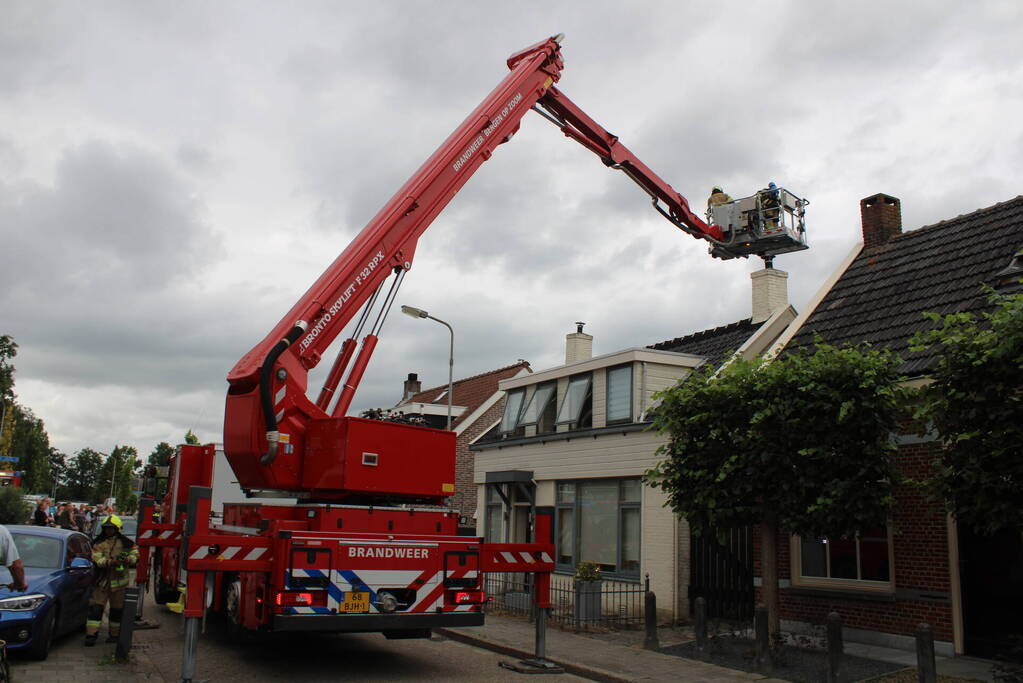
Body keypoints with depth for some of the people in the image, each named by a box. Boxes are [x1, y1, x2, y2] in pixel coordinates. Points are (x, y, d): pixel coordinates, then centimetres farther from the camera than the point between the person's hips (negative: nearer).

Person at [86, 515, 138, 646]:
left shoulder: (125, 542, 2)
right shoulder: (98, 543, 1)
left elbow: (135, 552, 8)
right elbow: (97, 559, -12)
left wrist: (129, 559, -13)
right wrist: (110, 562, -28)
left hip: (120, 581, 0)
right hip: (103, 580, 0)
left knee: (117, 609, 9)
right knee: (96, 608, -5)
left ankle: (114, 634, 21)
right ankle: (91, 635, 0)